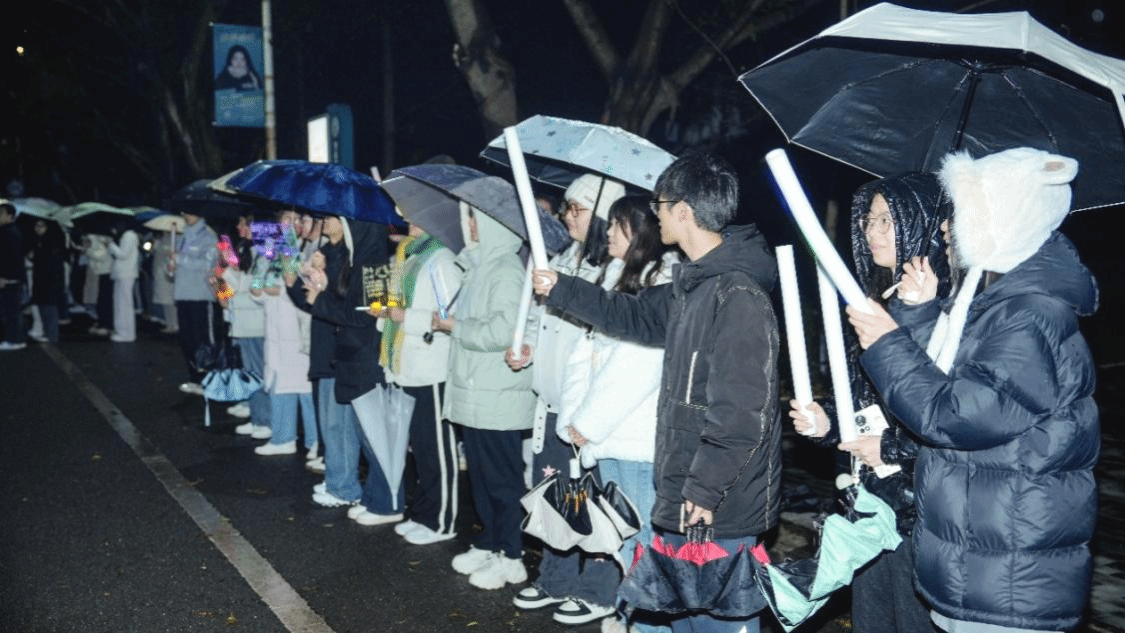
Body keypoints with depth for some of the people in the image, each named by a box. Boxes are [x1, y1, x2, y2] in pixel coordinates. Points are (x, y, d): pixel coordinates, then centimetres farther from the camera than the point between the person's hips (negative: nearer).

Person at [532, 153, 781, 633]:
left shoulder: (738, 296, -22)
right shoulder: (693, 284, 9)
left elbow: (740, 413, -26)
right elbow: (634, 315, 25)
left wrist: (703, 490, -21)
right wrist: (559, 288, 27)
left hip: (718, 508, -10)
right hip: (684, 501, 10)